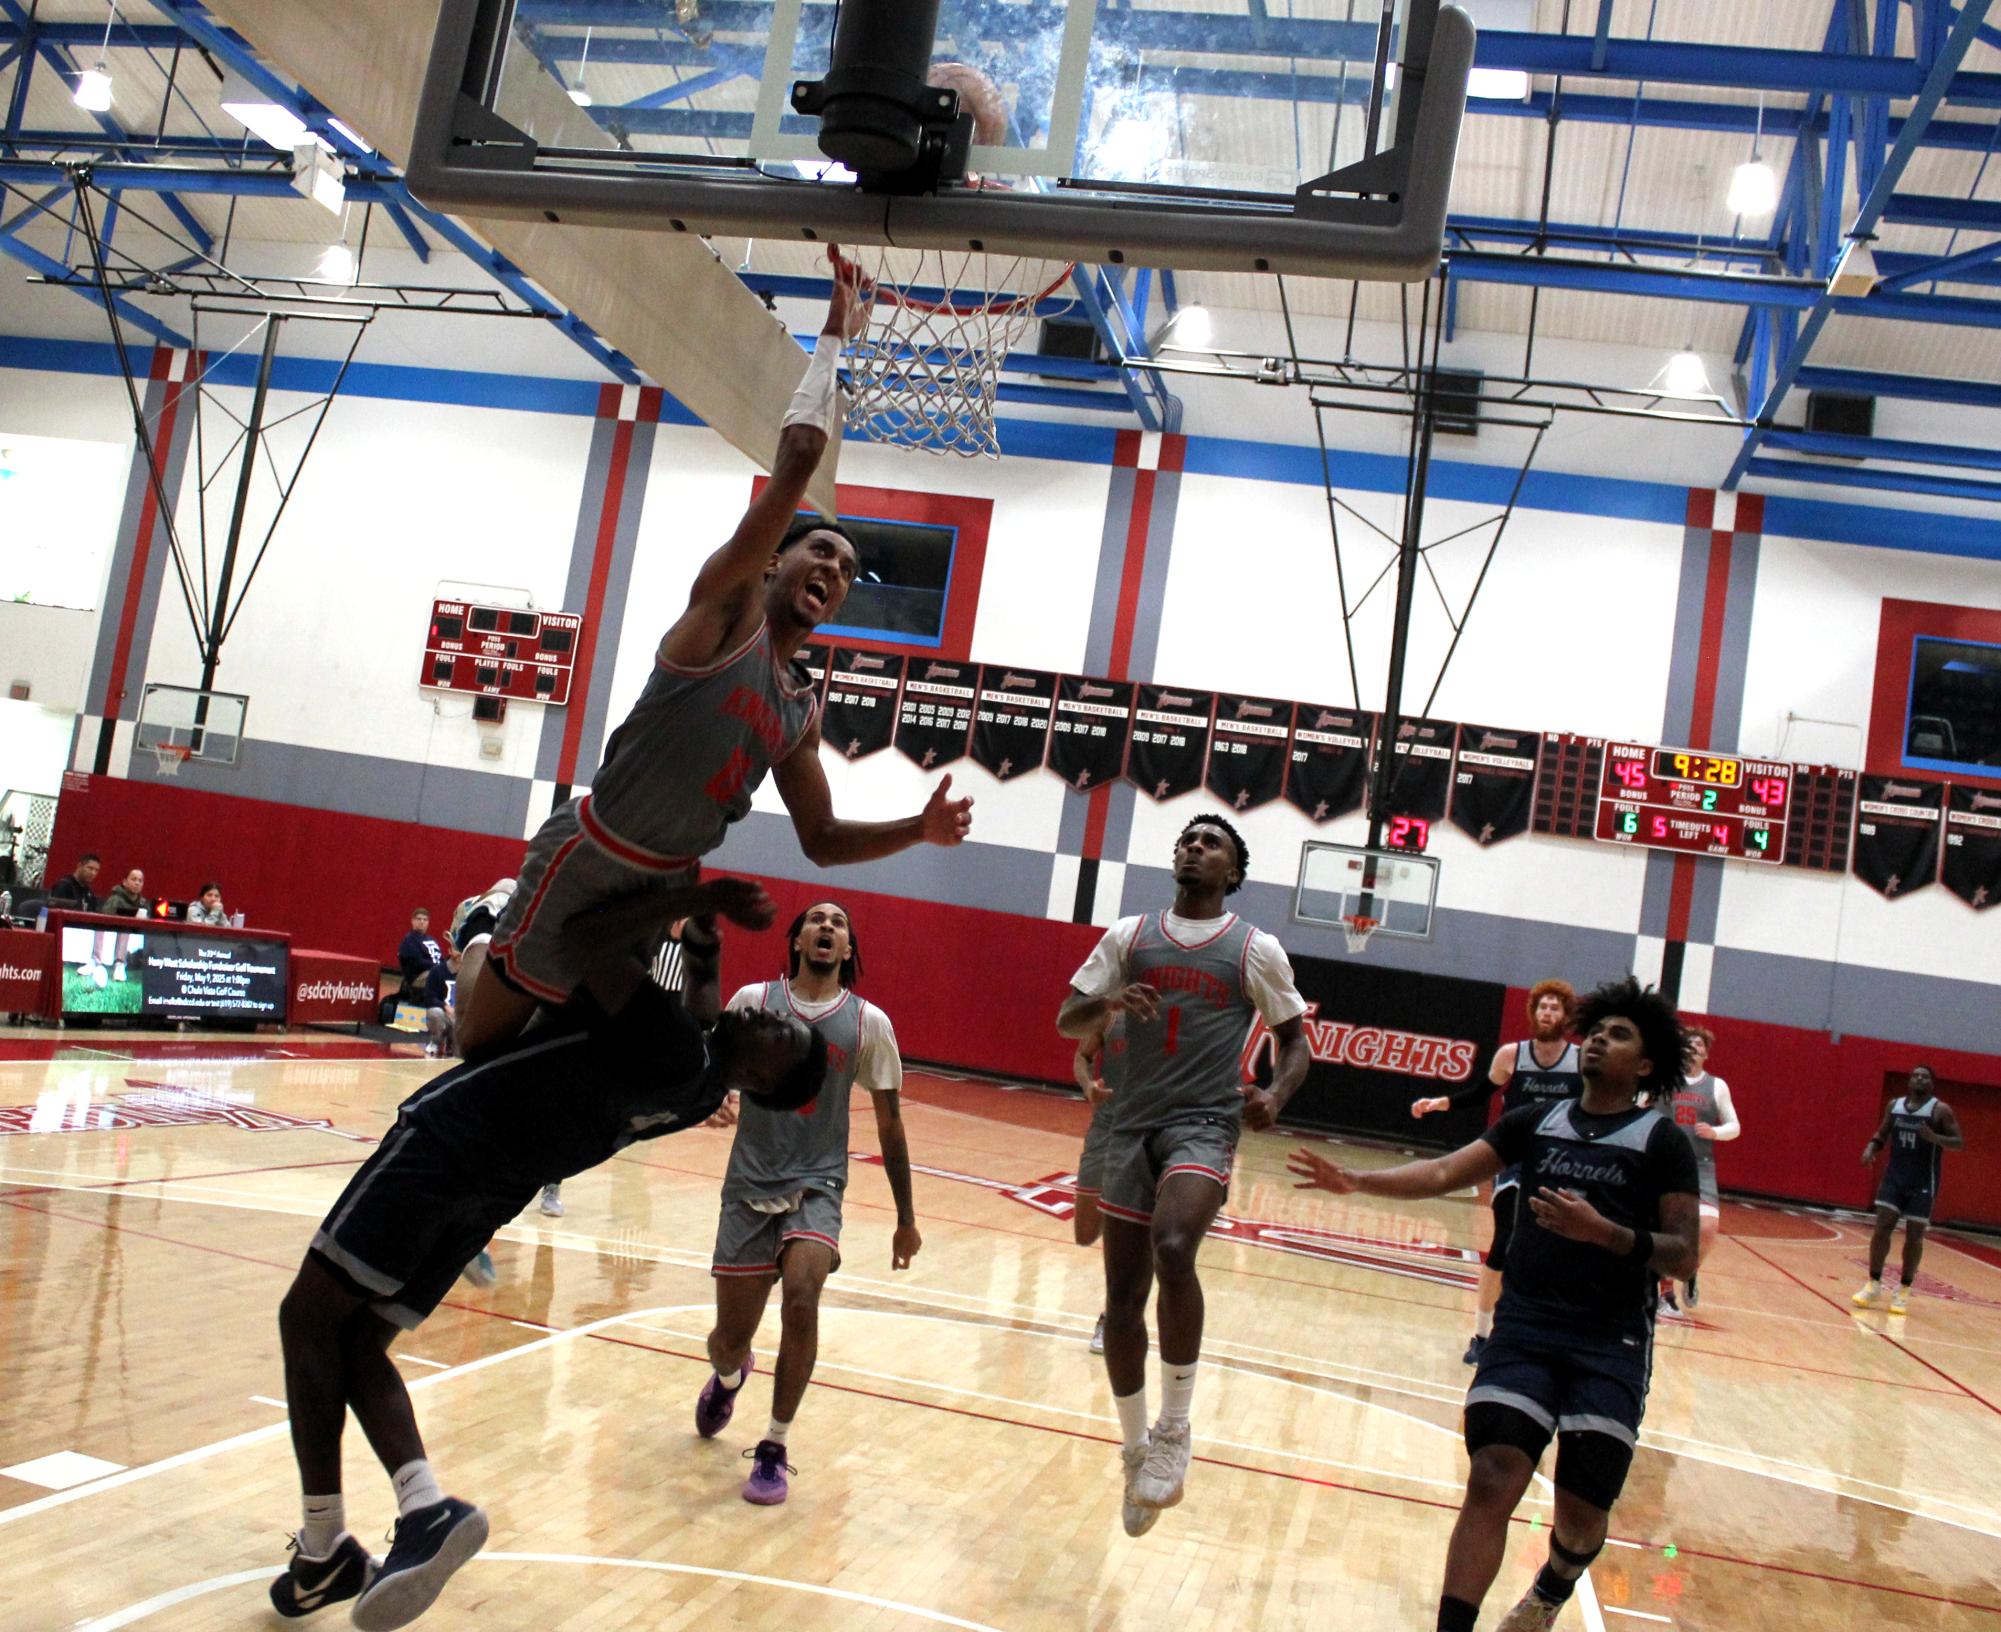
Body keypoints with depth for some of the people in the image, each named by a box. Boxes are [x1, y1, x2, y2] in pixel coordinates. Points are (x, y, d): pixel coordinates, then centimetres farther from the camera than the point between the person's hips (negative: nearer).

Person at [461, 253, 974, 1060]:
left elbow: (820, 838, 18)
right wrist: (835, 335, -8)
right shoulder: (728, 605, -9)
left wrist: (918, 829, 3)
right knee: (486, 1048, 1)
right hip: (583, 862, -8)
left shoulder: (803, 711, 12)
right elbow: (797, 453, -17)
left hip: (664, 887, 8)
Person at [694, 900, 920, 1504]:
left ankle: (774, 1449, -6)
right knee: (731, 1337, 5)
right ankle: (727, 1377, 45)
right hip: (749, 1186, 1)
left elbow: (888, 1122, 5)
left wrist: (906, 1217, 8)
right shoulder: (753, 1000, -1)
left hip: (817, 1187, -1)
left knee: (800, 1300, -26)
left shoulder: (868, 1022, -1)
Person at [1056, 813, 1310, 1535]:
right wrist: (1109, 1003, -15)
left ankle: (1173, 1429, -13)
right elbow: (1066, 1020, 8)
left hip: (1205, 1126, -3)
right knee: (1122, 1298, 5)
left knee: (1172, 1250, -31)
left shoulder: (1258, 950, 4)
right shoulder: (1129, 934, 9)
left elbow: (1295, 1039, 11)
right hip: (1132, 1125, 3)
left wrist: (1276, 1094, -10)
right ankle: (1137, 1450, 26)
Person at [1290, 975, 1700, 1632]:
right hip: (1524, 1328, 2)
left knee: (1581, 1514, 2)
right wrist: (1357, 1180, -12)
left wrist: (1605, 1232, -21)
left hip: (1611, 1343, -2)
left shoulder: (1662, 1141, 2)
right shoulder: (1535, 1121, 11)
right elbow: (1444, 1172, 2)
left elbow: (1683, 1256, -5)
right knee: (1492, 1482, -13)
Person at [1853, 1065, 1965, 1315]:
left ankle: (1904, 1290, 14)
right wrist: (1871, 1148, -6)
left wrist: (1935, 1138, -27)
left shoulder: (1940, 1110, -7)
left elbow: (1960, 1143, -8)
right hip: (1894, 1177, 3)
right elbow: (1882, 1134, 15)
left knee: (1914, 1236, 1)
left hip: (1923, 1183, -3)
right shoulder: (1894, 1105, 5)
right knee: (1882, 1227, -4)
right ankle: (1874, 1285, 6)